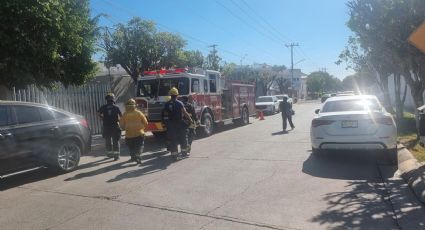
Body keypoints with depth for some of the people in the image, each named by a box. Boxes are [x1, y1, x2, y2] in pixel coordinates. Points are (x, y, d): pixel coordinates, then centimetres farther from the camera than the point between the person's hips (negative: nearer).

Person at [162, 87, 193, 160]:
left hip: (170, 124, 3)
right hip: (179, 123, -3)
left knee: (173, 139, 7)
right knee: (183, 138, 13)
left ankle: (174, 154, 8)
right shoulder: (179, 103, -10)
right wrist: (190, 120, -2)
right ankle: (184, 152, 20)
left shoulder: (167, 104, 1)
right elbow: (185, 113, -13)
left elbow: (165, 115, 4)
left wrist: (167, 123, 13)